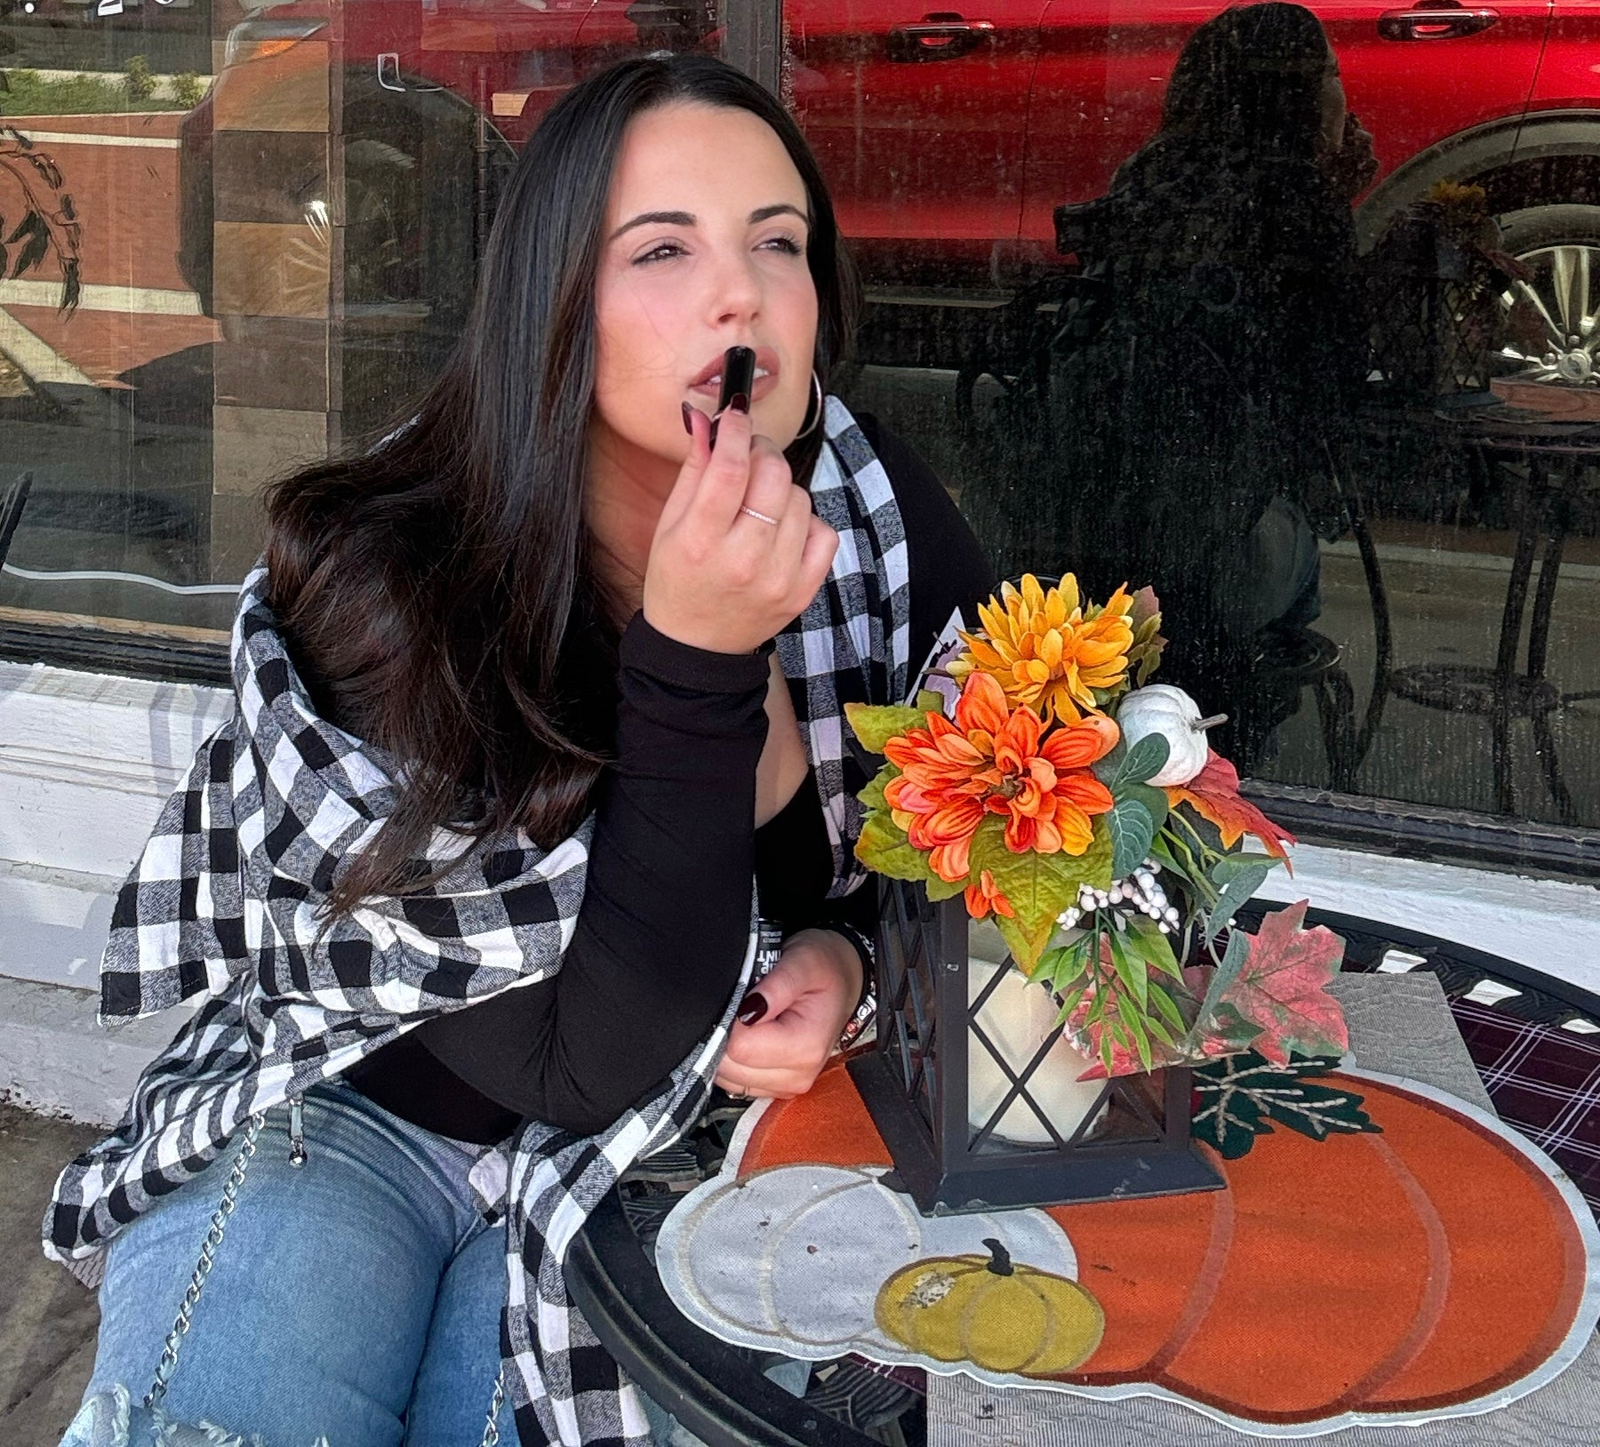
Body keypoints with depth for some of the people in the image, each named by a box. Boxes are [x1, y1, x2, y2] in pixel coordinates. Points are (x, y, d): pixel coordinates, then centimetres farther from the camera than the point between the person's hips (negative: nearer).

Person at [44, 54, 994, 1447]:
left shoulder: (886, 522, -13)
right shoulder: (376, 582, -24)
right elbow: (604, 1062, -28)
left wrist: (853, 960, -16)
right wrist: (696, 661, -37)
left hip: (655, 1172, 2)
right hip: (342, 1108, -1)